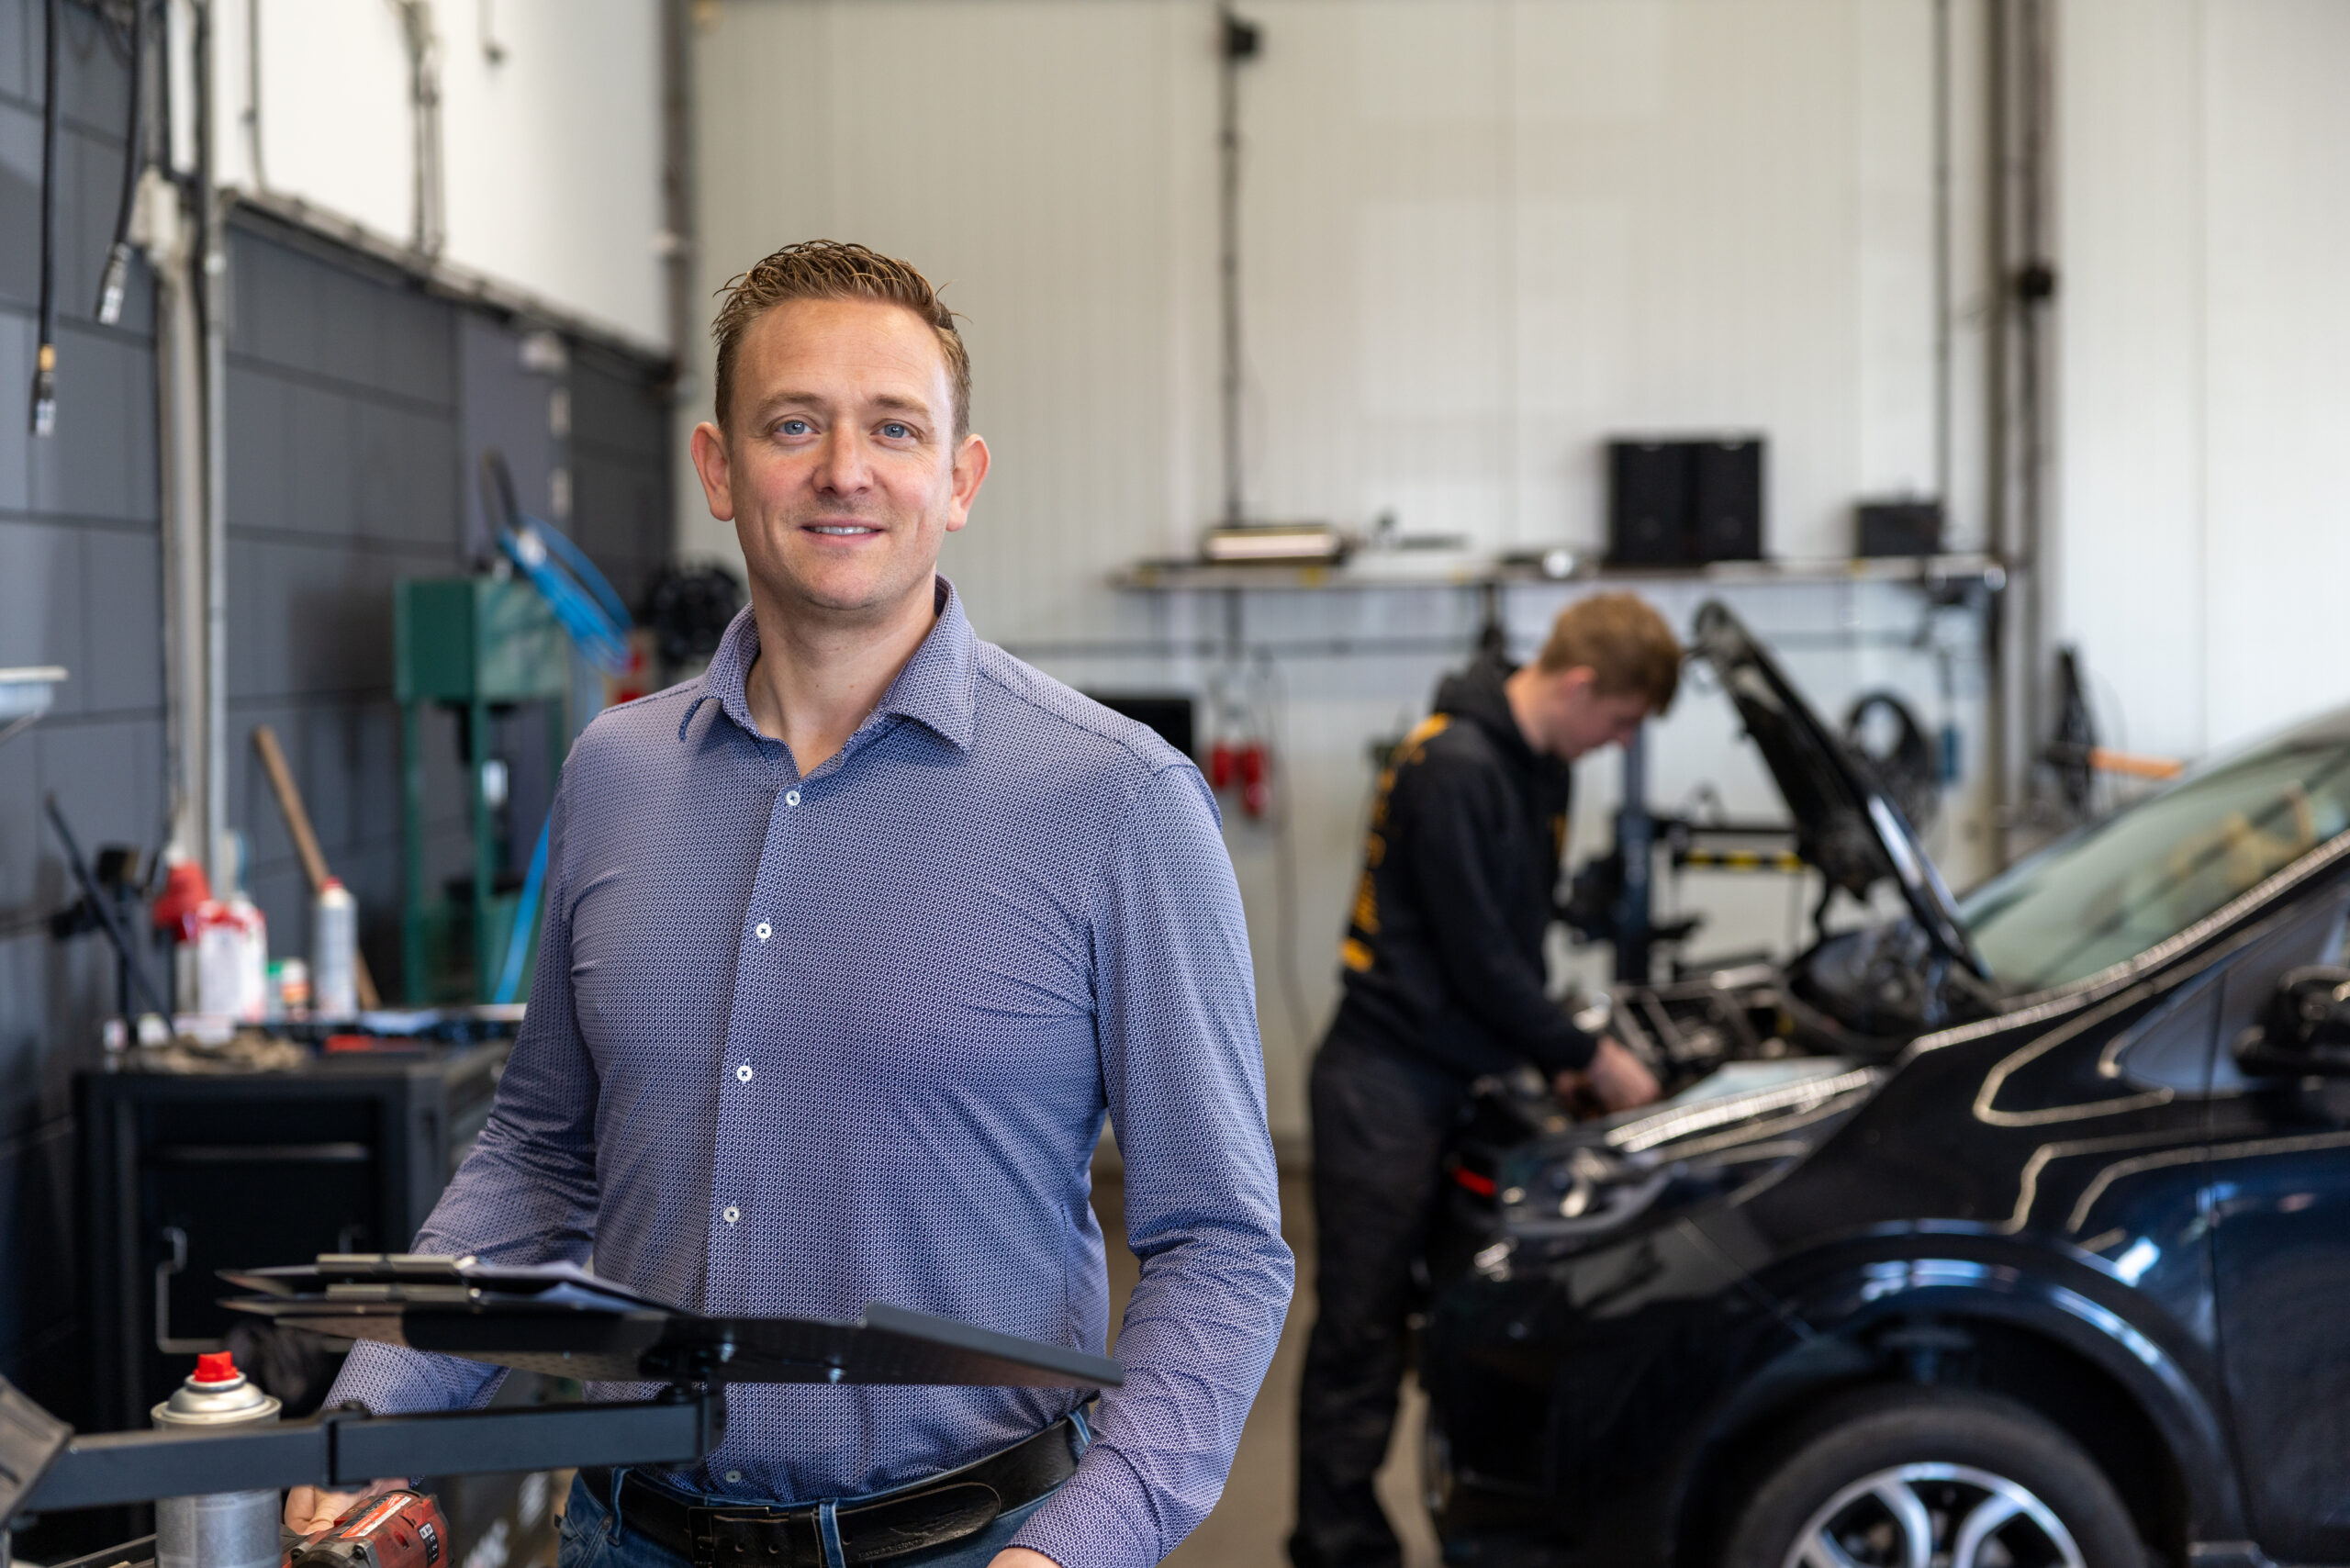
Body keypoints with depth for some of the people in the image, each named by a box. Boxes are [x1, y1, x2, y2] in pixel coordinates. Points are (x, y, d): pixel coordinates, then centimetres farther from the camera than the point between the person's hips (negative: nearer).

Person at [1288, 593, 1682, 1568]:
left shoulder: (1543, 768, 11)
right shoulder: (1455, 768, -19)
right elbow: (1477, 958, -18)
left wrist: (1555, 1057, 9)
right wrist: (1588, 1057, -9)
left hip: (1460, 1075, 9)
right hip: (1387, 1083, -9)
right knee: (1361, 1329, -2)